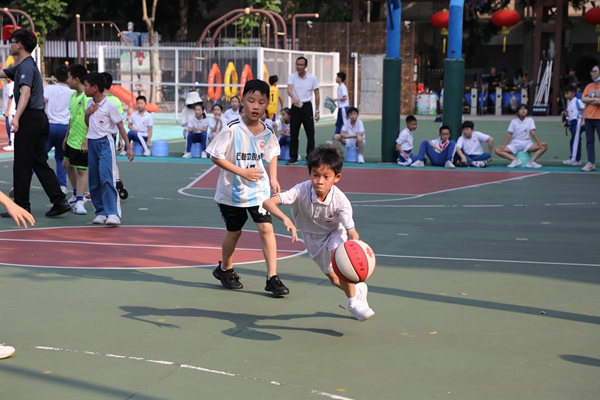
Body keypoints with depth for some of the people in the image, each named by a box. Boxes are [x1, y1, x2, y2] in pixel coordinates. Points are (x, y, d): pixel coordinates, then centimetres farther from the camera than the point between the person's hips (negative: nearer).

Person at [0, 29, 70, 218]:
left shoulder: (26, 67, -12)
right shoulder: (21, 66, 18)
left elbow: (25, 93, -27)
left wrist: (16, 117, -39)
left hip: (29, 118, -9)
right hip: (40, 118, 9)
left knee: (22, 165, -2)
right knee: (40, 163, 9)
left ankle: (21, 206, 4)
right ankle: (59, 201, 4)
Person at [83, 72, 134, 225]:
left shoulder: (109, 105, -10)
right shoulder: (90, 104, 10)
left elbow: (120, 126, -7)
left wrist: (128, 147, -9)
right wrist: (87, 114, 0)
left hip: (105, 143, -7)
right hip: (92, 143, 7)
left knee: (106, 178, -18)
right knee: (94, 181, 6)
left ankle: (113, 214, -21)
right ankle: (100, 212, 14)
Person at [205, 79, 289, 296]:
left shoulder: (267, 133, -5)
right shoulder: (232, 129, -19)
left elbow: (273, 153, 15)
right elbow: (216, 156, -17)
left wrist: (273, 178, 2)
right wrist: (242, 172, -23)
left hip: (259, 190, 3)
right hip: (232, 191, -3)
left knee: (266, 228, -9)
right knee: (234, 231, 12)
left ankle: (272, 277, -3)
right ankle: (225, 269, 38)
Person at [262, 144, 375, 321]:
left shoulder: (341, 201, -33)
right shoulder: (301, 191, -34)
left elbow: (352, 233, -32)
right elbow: (268, 202, -40)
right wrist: (286, 219, -58)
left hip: (336, 233, -2)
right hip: (313, 237, 2)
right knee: (335, 280, 6)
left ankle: (353, 301, -10)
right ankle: (357, 289, 42)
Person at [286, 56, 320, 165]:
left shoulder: (312, 78, -2)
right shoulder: (291, 77, -1)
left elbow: (317, 95, 2)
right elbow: (289, 90, -20)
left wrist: (317, 111, -2)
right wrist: (294, 97, -42)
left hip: (307, 107, -1)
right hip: (295, 107, 1)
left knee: (310, 133, -2)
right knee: (293, 134, 4)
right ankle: (293, 157, 12)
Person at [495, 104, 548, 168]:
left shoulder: (530, 120, 1)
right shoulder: (514, 121, 3)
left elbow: (532, 133, -6)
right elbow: (509, 134, 1)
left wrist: (539, 143, -19)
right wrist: (504, 145, -11)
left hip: (527, 143, -1)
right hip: (515, 144, 1)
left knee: (544, 146, -25)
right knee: (498, 150, -21)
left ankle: (531, 162, -33)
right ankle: (515, 160, -31)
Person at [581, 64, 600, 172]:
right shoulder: (589, 86, 13)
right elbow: (583, 99, 2)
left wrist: (590, 100, -8)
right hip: (588, 116, 6)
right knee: (589, 141, 6)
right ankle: (591, 163, 9)